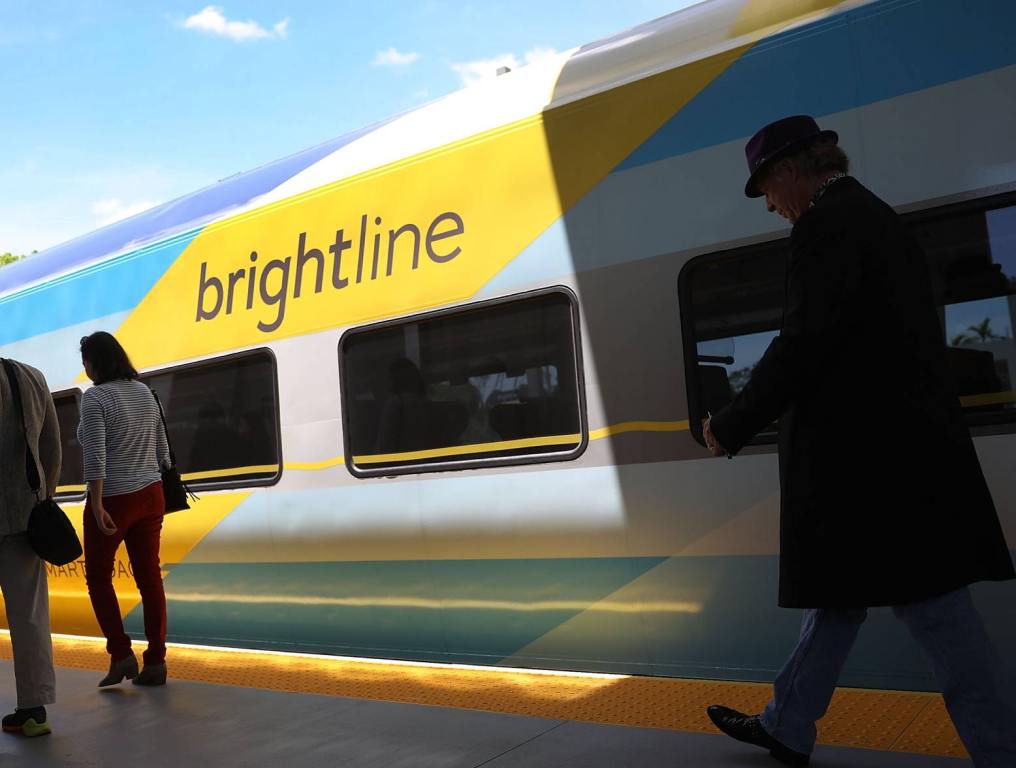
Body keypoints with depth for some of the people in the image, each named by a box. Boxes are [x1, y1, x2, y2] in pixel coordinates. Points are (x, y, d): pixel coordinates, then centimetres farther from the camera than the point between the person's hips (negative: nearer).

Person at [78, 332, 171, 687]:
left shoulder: (94, 398, -13)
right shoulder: (144, 392, 8)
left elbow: (95, 456, -22)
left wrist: (97, 507, -24)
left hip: (113, 501, -6)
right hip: (149, 497, 6)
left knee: (97, 576, 12)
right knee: (149, 577, 8)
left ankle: (121, 655, 9)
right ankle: (156, 662, 11)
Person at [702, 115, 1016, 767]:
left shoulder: (827, 223, -12)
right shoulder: (881, 220, 19)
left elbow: (805, 342, -20)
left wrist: (734, 427, -11)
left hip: (866, 456, -11)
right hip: (906, 445, 11)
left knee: (933, 610, -2)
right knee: (839, 593, 16)